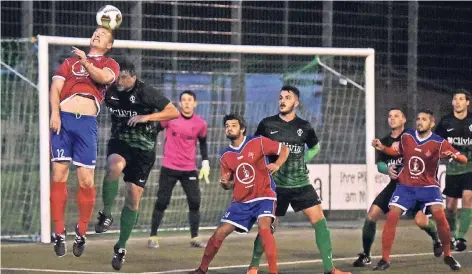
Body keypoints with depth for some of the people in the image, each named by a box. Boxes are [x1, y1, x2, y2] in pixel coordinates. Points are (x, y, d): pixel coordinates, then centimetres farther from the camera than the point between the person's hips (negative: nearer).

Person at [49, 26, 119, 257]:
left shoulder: (110, 64, 17)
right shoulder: (71, 61, 21)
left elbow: (105, 77, -8)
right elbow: (55, 88, 9)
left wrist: (85, 62, 1)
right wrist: (55, 113, -6)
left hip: (87, 123, -1)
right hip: (63, 119, 1)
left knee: (86, 180, -7)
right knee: (59, 174, -5)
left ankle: (81, 232, 9)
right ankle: (59, 233, 1)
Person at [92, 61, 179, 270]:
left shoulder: (146, 93, -13)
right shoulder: (110, 92, -2)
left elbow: (174, 112, -12)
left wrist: (147, 117, -22)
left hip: (143, 149, -1)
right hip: (119, 142, 1)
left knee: (133, 197, -2)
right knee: (114, 166, -36)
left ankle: (121, 247, 12)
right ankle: (106, 214, -18)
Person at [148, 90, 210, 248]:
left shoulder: (200, 124, -2)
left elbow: (203, 143, 13)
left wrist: (205, 163, 8)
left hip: (189, 170, 2)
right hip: (169, 168, -2)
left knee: (195, 202, -2)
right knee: (162, 202, -2)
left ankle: (195, 238, 9)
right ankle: (153, 237, 7)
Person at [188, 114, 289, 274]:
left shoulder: (258, 142, -7)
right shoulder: (226, 156, 5)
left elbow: (284, 149, -1)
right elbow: (229, 184, 13)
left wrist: (277, 165, -20)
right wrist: (224, 183, -12)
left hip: (264, 196, -4)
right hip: (241, 201, 4)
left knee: (264, 227, -28)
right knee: (220, 232, -2)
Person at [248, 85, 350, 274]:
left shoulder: (304, 127, 1)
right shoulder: (267, 124, -4)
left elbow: (315, 147, 20)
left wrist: (302, 161, 4)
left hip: (301, 183, 2)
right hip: (276, 185, -2)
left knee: (319, 220, -8)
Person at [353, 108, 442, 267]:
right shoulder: (385, 142, 10)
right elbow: (379, 164, 2)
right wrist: (387, 170, -21)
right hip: (395, 184, 4)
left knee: (420, 220, -15)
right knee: (372, 215, -10)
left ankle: (437, 239, 22)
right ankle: (365, 256, 0)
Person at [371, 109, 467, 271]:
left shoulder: (439, 143, -14)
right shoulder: (406, 137, -4)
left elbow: (464, 160, -16)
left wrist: (454, 156, -38)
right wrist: (382, 148, 2)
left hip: (428, 186, -2)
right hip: (406, 185, 2)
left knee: (439, 215, -21)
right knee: (392, 217, -10)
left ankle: (448, 256, -1)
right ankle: (385, 259, -1)